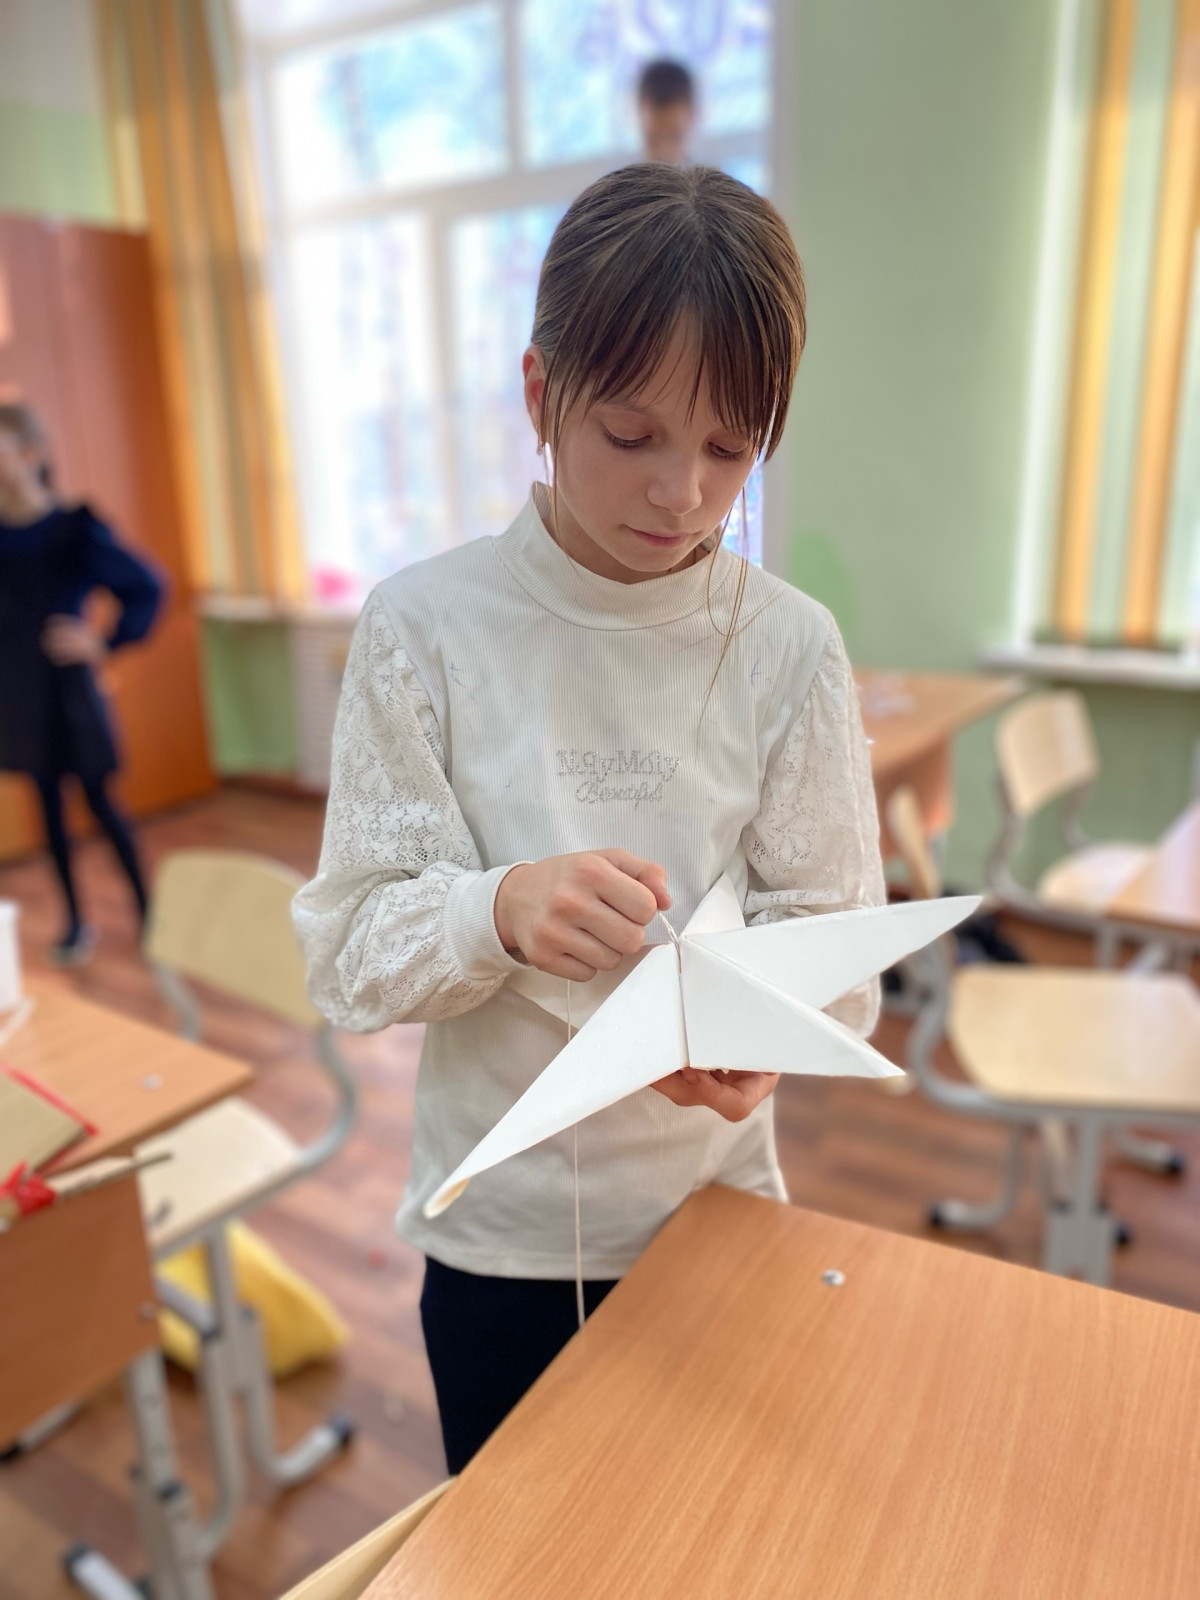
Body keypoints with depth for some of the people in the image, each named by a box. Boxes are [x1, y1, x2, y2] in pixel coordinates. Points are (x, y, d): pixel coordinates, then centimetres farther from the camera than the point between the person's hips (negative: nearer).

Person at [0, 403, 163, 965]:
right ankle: (75, 919, 24)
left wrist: (106, 644, -14)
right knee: (49, 804, 11)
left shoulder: (73, 528, -11)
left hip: (65, 686, -4)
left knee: (100, 801, 2)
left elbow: (147, 587, -11)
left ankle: (147, 911, 16)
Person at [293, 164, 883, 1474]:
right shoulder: (425, 626, -14)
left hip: (712, 1202, 2)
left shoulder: (790, 649, -11)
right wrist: (501, 910, -33)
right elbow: (349, 949, -14)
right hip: (498, 1230, -1)